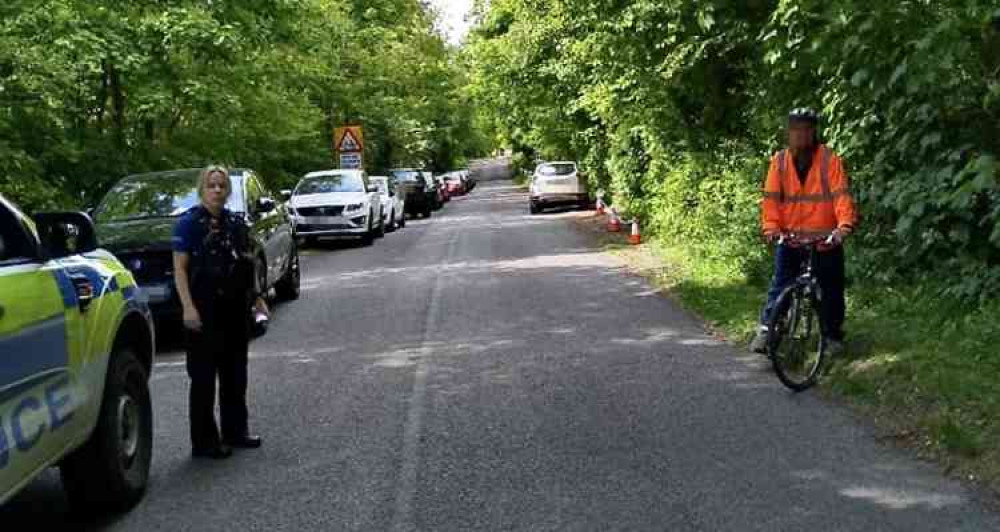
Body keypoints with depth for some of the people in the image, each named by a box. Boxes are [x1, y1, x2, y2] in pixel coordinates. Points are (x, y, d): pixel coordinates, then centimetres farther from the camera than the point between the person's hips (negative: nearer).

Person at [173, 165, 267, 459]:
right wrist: (188, 307, -21)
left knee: (235, 372, 15)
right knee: (204, 376, -1)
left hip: (235, 308, 7)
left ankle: (235, 430, 28)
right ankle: (204, 442, 5)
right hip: (205, 310, -7)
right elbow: (180, 268, -12)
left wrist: (256, 297, 17)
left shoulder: (235, 222, 12)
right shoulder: (189, 222, -7)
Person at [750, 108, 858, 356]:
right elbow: (771, 197, -3)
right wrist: (771, 227, -16)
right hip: (790, 239, 1)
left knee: (831, 289, 8)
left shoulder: (829, 160, -7)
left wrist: (845, 226, -28)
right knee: (779, 285, -2)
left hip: (826, 240, -1)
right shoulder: (779, 161, 0)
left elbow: (841, 194, -14)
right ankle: (766, 329, 4)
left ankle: (833, 335, 22)